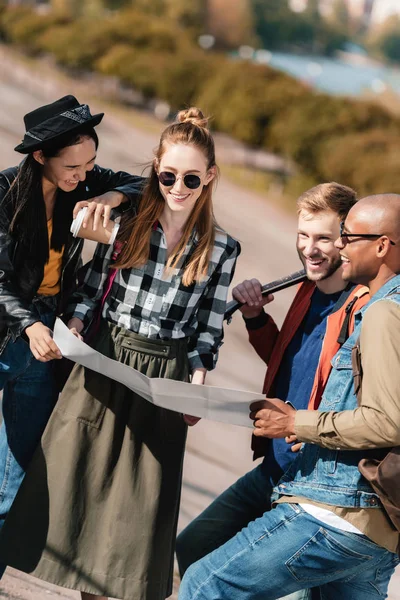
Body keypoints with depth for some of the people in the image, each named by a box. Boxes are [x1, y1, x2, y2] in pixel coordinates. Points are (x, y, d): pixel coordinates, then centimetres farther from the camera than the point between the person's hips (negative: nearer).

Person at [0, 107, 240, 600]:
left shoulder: (220, 248, 0)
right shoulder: (127, 222, -1)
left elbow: (209, 327, 2)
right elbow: (91, 287, 4)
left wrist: (197, 384, -8)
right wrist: (71, 330, -11)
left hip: (165, 377, 0)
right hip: (103, 362, 0)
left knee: (140, 494, 5)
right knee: (68, 471, 5)